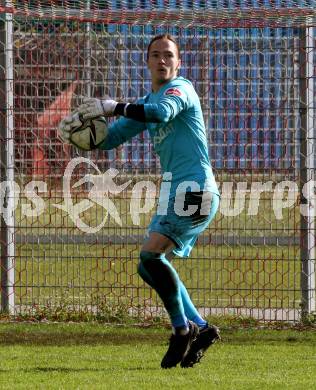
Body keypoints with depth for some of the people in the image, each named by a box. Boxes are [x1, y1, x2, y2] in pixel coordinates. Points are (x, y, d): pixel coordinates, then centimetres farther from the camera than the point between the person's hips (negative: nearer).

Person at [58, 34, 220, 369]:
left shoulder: (181, 88, -5)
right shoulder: (146, 103, 21)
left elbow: (162, 112, -27)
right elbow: (110, 138, 18)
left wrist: (112, 107, -28)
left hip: (195, 188, -10)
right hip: (175, 192, 10)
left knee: (150, 254, -22)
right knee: (150, 266, 8)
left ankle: (182, 328, -13)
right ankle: (200, 328, 15)